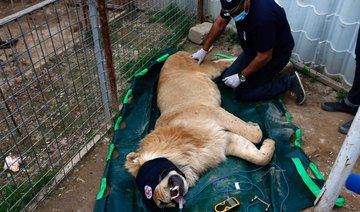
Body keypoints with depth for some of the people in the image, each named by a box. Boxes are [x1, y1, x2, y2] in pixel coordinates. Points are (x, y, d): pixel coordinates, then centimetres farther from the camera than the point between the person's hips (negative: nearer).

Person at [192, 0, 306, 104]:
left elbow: (264, 57, -29)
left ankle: (288, 81, 2)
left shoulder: (263, 16, -39)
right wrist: (204, 49, 3)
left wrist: (241, 77, -19)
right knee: (227, 78, 7)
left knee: (241, 92, -7)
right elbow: (220, 23, 0)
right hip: (254, 49, 7)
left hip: (275, 54, -7)